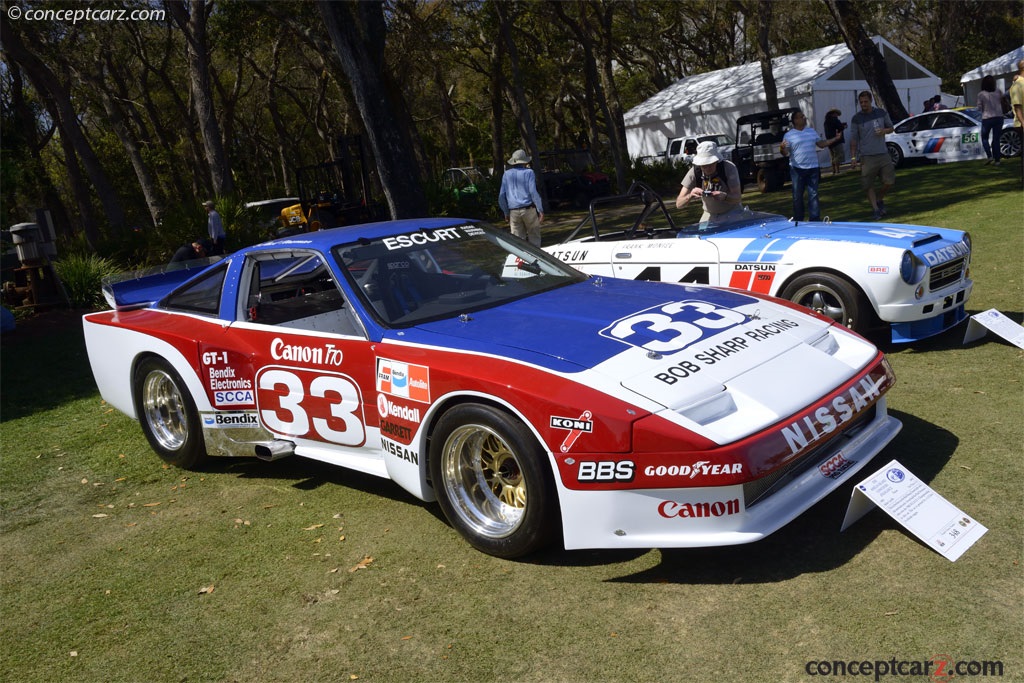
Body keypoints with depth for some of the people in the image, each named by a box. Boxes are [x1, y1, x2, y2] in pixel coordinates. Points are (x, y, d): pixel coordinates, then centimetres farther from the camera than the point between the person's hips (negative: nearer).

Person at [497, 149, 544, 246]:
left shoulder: (507, 174, 11)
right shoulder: (528, 172, 0)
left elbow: (501, 196, 12)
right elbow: (533, 192, -8)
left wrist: (506, 213, 20)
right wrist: (540, 210, -5)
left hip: (513, 212, 3)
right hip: (528, 209, -3)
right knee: (534, 238, 4)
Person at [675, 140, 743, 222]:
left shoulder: (729, 168, -21)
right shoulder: (694, 172, -17)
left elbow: (738, 198, -21)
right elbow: (678, 204, -19)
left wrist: (724, 196, -43)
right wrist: (690, 196, -42)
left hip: (732, 212, -2)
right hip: (710, 215, 2)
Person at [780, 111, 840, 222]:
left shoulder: (812, 131, 14)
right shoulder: (788, 135, -2)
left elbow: (821, 144, 20)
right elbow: (786, 153, -7)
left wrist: (834, 139, 12)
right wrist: (782, 149, -29)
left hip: (813, 168, 4)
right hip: (797, 169, -4)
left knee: (813, 195, 2)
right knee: (797, 196, 1)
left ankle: (815, 219, 5)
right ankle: (798, 220, 10)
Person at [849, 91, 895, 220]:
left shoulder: (882, 113, 6)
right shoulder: (856, 119, 0)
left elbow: (891, 128, 17)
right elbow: (853, 139, 1)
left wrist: (884, 131, -8)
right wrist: (853, 157, -6)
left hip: (883, 154, 3)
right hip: (867, 157, -2)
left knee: (889, 182, 2)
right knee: (869, 185, -4)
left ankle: (879, 199, 27)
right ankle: (876, 209, 4)